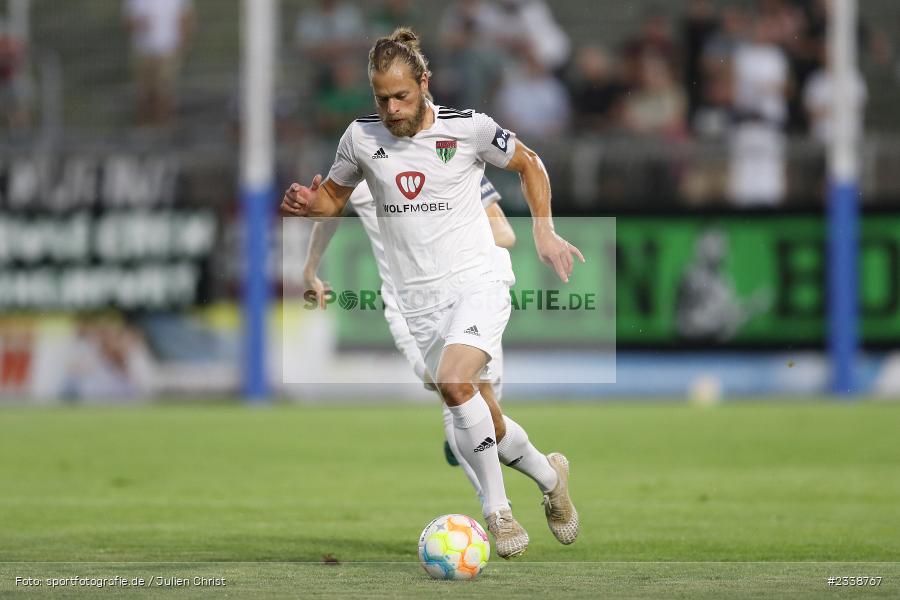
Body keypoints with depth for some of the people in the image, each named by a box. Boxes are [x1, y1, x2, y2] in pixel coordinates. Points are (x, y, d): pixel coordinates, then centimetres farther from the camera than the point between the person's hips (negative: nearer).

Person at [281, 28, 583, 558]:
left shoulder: (469, 128, -5)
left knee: (455, 382, -28)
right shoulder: (362, 138, 2)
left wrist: (544, 234, 4)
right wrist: (308, 204, -5)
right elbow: (335, 196, 18)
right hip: (419, 303, 4)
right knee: (478, 417, 3)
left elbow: (529, 163, 11)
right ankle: (549, 475, 29)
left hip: (477, 283, -4)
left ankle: (498, 510, -18)